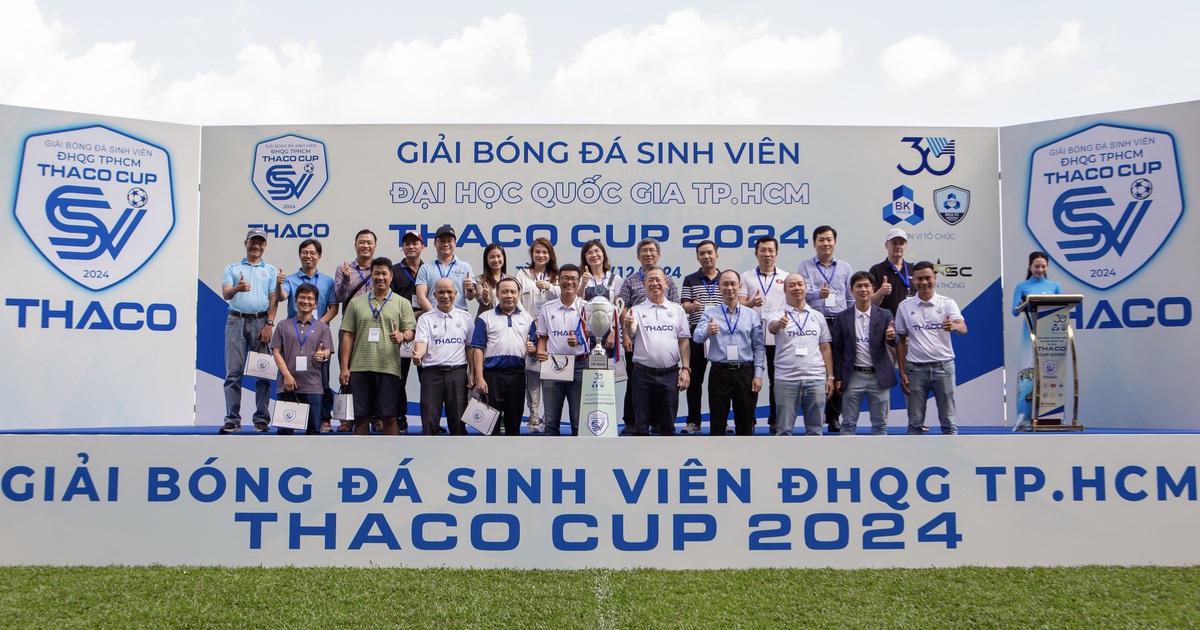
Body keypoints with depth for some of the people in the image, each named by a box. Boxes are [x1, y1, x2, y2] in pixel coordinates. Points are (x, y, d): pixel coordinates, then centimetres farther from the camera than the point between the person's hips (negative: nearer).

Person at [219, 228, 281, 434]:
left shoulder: (271, 271, 14)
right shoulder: (232, 269, 14)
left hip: (261, 322, 0)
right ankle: (232, 419, 0)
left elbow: (273, 300, 6)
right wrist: (236, 288, -25)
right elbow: (225, 294, -1)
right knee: (233, 372, -3)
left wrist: (269, 324, -7)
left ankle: (262, 419, 2)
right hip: (236, 321, 0)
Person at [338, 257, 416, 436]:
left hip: (389, 368, -2)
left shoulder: (402, 303, 10)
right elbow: (347, 336, 9)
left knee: (389, 417, -1)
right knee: (361, 417, 5)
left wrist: (402, 336, -22)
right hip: (360, 367, 2)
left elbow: (410, 330, 3)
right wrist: (344, 367, 2)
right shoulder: (356, 303, 13)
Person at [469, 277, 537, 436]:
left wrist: (532, 349, -9)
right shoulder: (485, 318, 5)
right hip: (493, 375, -3)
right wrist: (479, 378, -10)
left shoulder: (527, 318, 15)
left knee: (514, 422, 9)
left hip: (517, 375, 3)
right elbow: (478, 350, -1)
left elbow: (533, 347, 16)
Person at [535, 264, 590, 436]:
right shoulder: (547, 309, 10)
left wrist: (578, 341, -18)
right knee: (551, 420, 7)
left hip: (579, 365, -2)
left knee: (579, 420, 2)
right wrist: (540, 352, -5)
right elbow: (543, 337, 15)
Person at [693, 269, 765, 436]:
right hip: (719, 372, -1)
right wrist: (707, 331, -37)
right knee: (717, 424, 3)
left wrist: (758, 375, -3)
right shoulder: (710, 313, 3)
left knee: (745, 424, 7)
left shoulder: (752, 315, 8)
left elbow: (759, 347, 7)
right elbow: (697, 336, -14)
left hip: (745, 372, 1)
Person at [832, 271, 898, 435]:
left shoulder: (885, 315, 3)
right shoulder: (842, 317, 2)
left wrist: (891, 337, -31)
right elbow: (838, 350, 4)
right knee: (848, 423, 4)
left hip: (879, 377, 0)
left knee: (880, 424, 8)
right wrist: (837, 378, 1)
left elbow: (894, 343, -7)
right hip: (853, 377, 0)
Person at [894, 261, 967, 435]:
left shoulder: (947, 303, 1)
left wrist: (953, 326, -39)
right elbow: (901, 341, 7)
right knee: (915, 422, 5)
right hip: (916, 368, 1)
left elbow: (963, 328, -15)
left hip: (943, 367, -1)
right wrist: (902, 372, 2)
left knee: (948, 420, 5)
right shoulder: (904, 307, 4)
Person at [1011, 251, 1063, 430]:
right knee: (1028, 373, -7)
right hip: (1030, 333, -2)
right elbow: (1015, 312, -2)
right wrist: (1022, 304, -23)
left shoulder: (1055, 286, 12)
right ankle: (1025, 418, -7)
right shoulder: (1022, 287, 7)